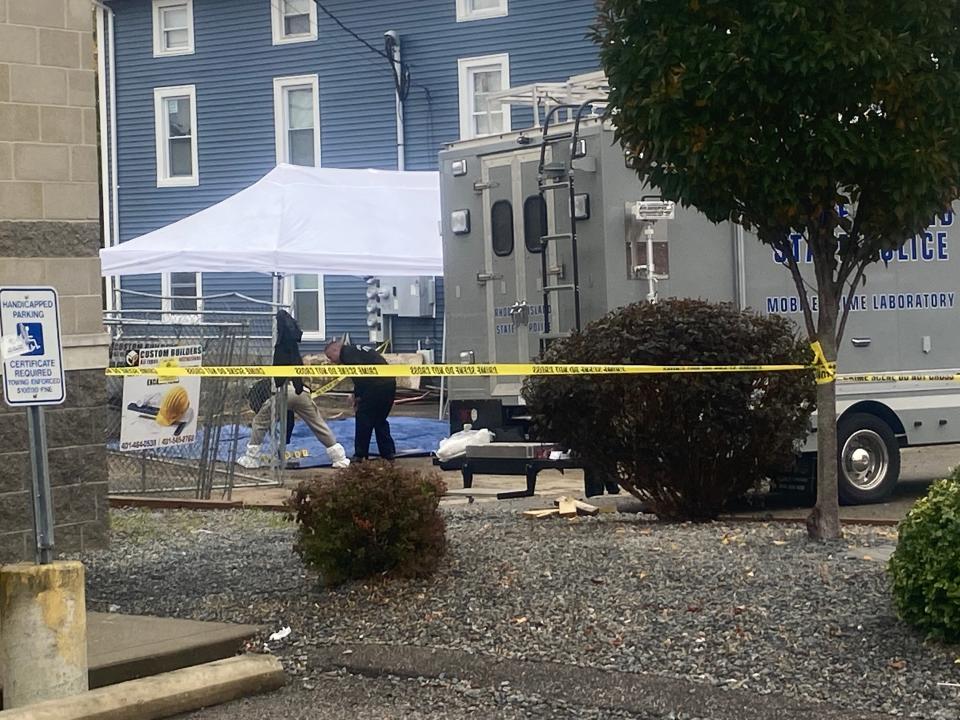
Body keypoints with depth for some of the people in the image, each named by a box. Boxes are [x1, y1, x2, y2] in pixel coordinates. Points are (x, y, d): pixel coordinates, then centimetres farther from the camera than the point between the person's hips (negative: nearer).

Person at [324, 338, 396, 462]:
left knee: (363, 419, 1)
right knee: (380, 420, 20)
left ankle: (360, 455, 6)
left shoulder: (348, 353, -4)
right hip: (390, 383, 9)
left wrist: (357, 395, -4)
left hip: (376, 385, -9)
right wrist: (357, 395, 16)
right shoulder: (355, 351, 26)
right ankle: (389, 453, 19)